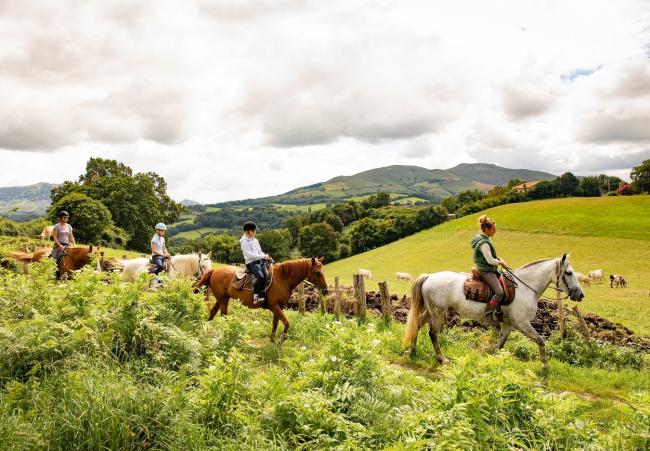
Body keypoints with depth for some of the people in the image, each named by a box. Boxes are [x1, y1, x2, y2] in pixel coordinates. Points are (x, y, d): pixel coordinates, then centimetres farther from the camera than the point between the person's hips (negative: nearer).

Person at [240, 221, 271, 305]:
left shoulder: (255, 240, 17)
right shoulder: (244, 242, -7)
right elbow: (249, 254, -17)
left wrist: (266, 257, 0)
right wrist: (262, 256, -21)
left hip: (260, 261, 8)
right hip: (251, 263, -8)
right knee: (260, 276, -30)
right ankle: (256, 297, -26)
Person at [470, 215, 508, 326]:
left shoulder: (485, 239, 12)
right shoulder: (483, 243, -21)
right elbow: (490, 261, -21)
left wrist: (498, 259, 8)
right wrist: (500, 262, -3)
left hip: (490, 269, 11)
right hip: (485, 271, -11)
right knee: (499, 292, -23)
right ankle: (488, 316, -21)